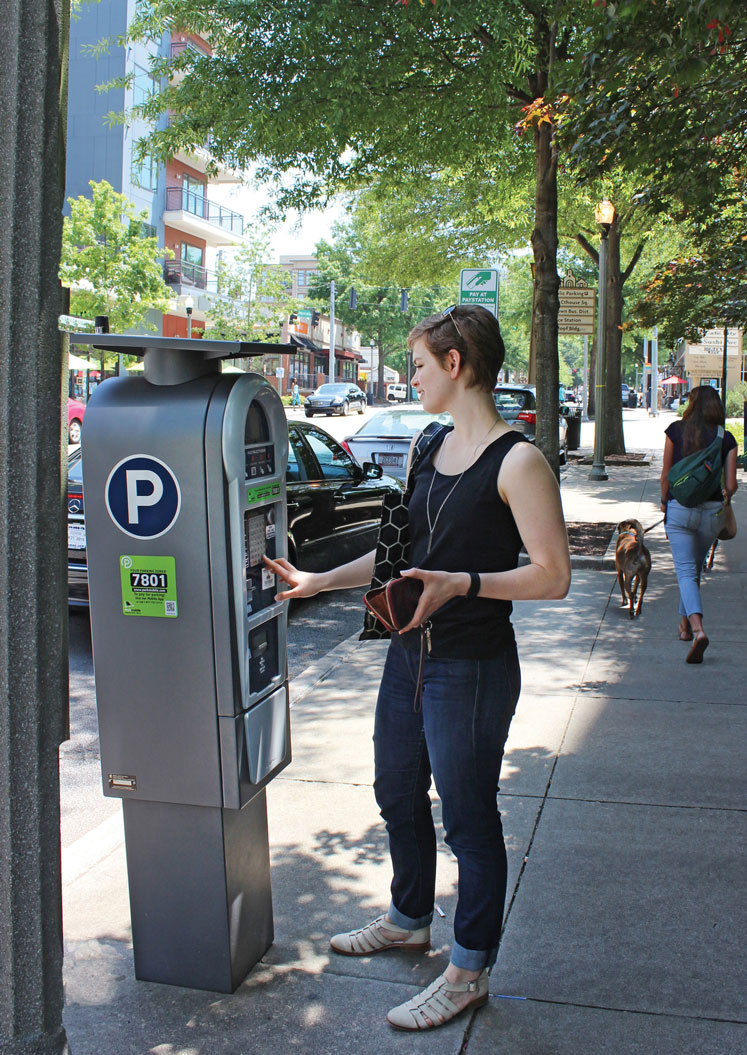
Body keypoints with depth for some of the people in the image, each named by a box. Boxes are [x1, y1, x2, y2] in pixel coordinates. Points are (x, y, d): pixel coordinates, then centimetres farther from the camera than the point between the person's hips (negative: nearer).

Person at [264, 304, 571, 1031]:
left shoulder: (516, 462, -16)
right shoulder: (428, 447, 9)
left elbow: (552, 575, -18)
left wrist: (463, 583, -28)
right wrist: (320, 581, 14)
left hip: (471, 666, -8)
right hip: (409, 653, 9)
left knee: (468, 818, 6)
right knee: (398, 795, 22)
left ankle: (469, 971, 25)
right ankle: (409, 921, 45)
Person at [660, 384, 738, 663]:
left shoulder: (676, 430, -4)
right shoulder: (726, 439, -1)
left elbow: (666, 473, -1)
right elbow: (731, 485, -2)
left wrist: (664, 501, 16)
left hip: (680, 507, -2)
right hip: (712, 511, 2)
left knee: (686, 572, -5)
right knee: (695, 569, 20)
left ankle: (697, 628, -24)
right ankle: (685, 624, 32)